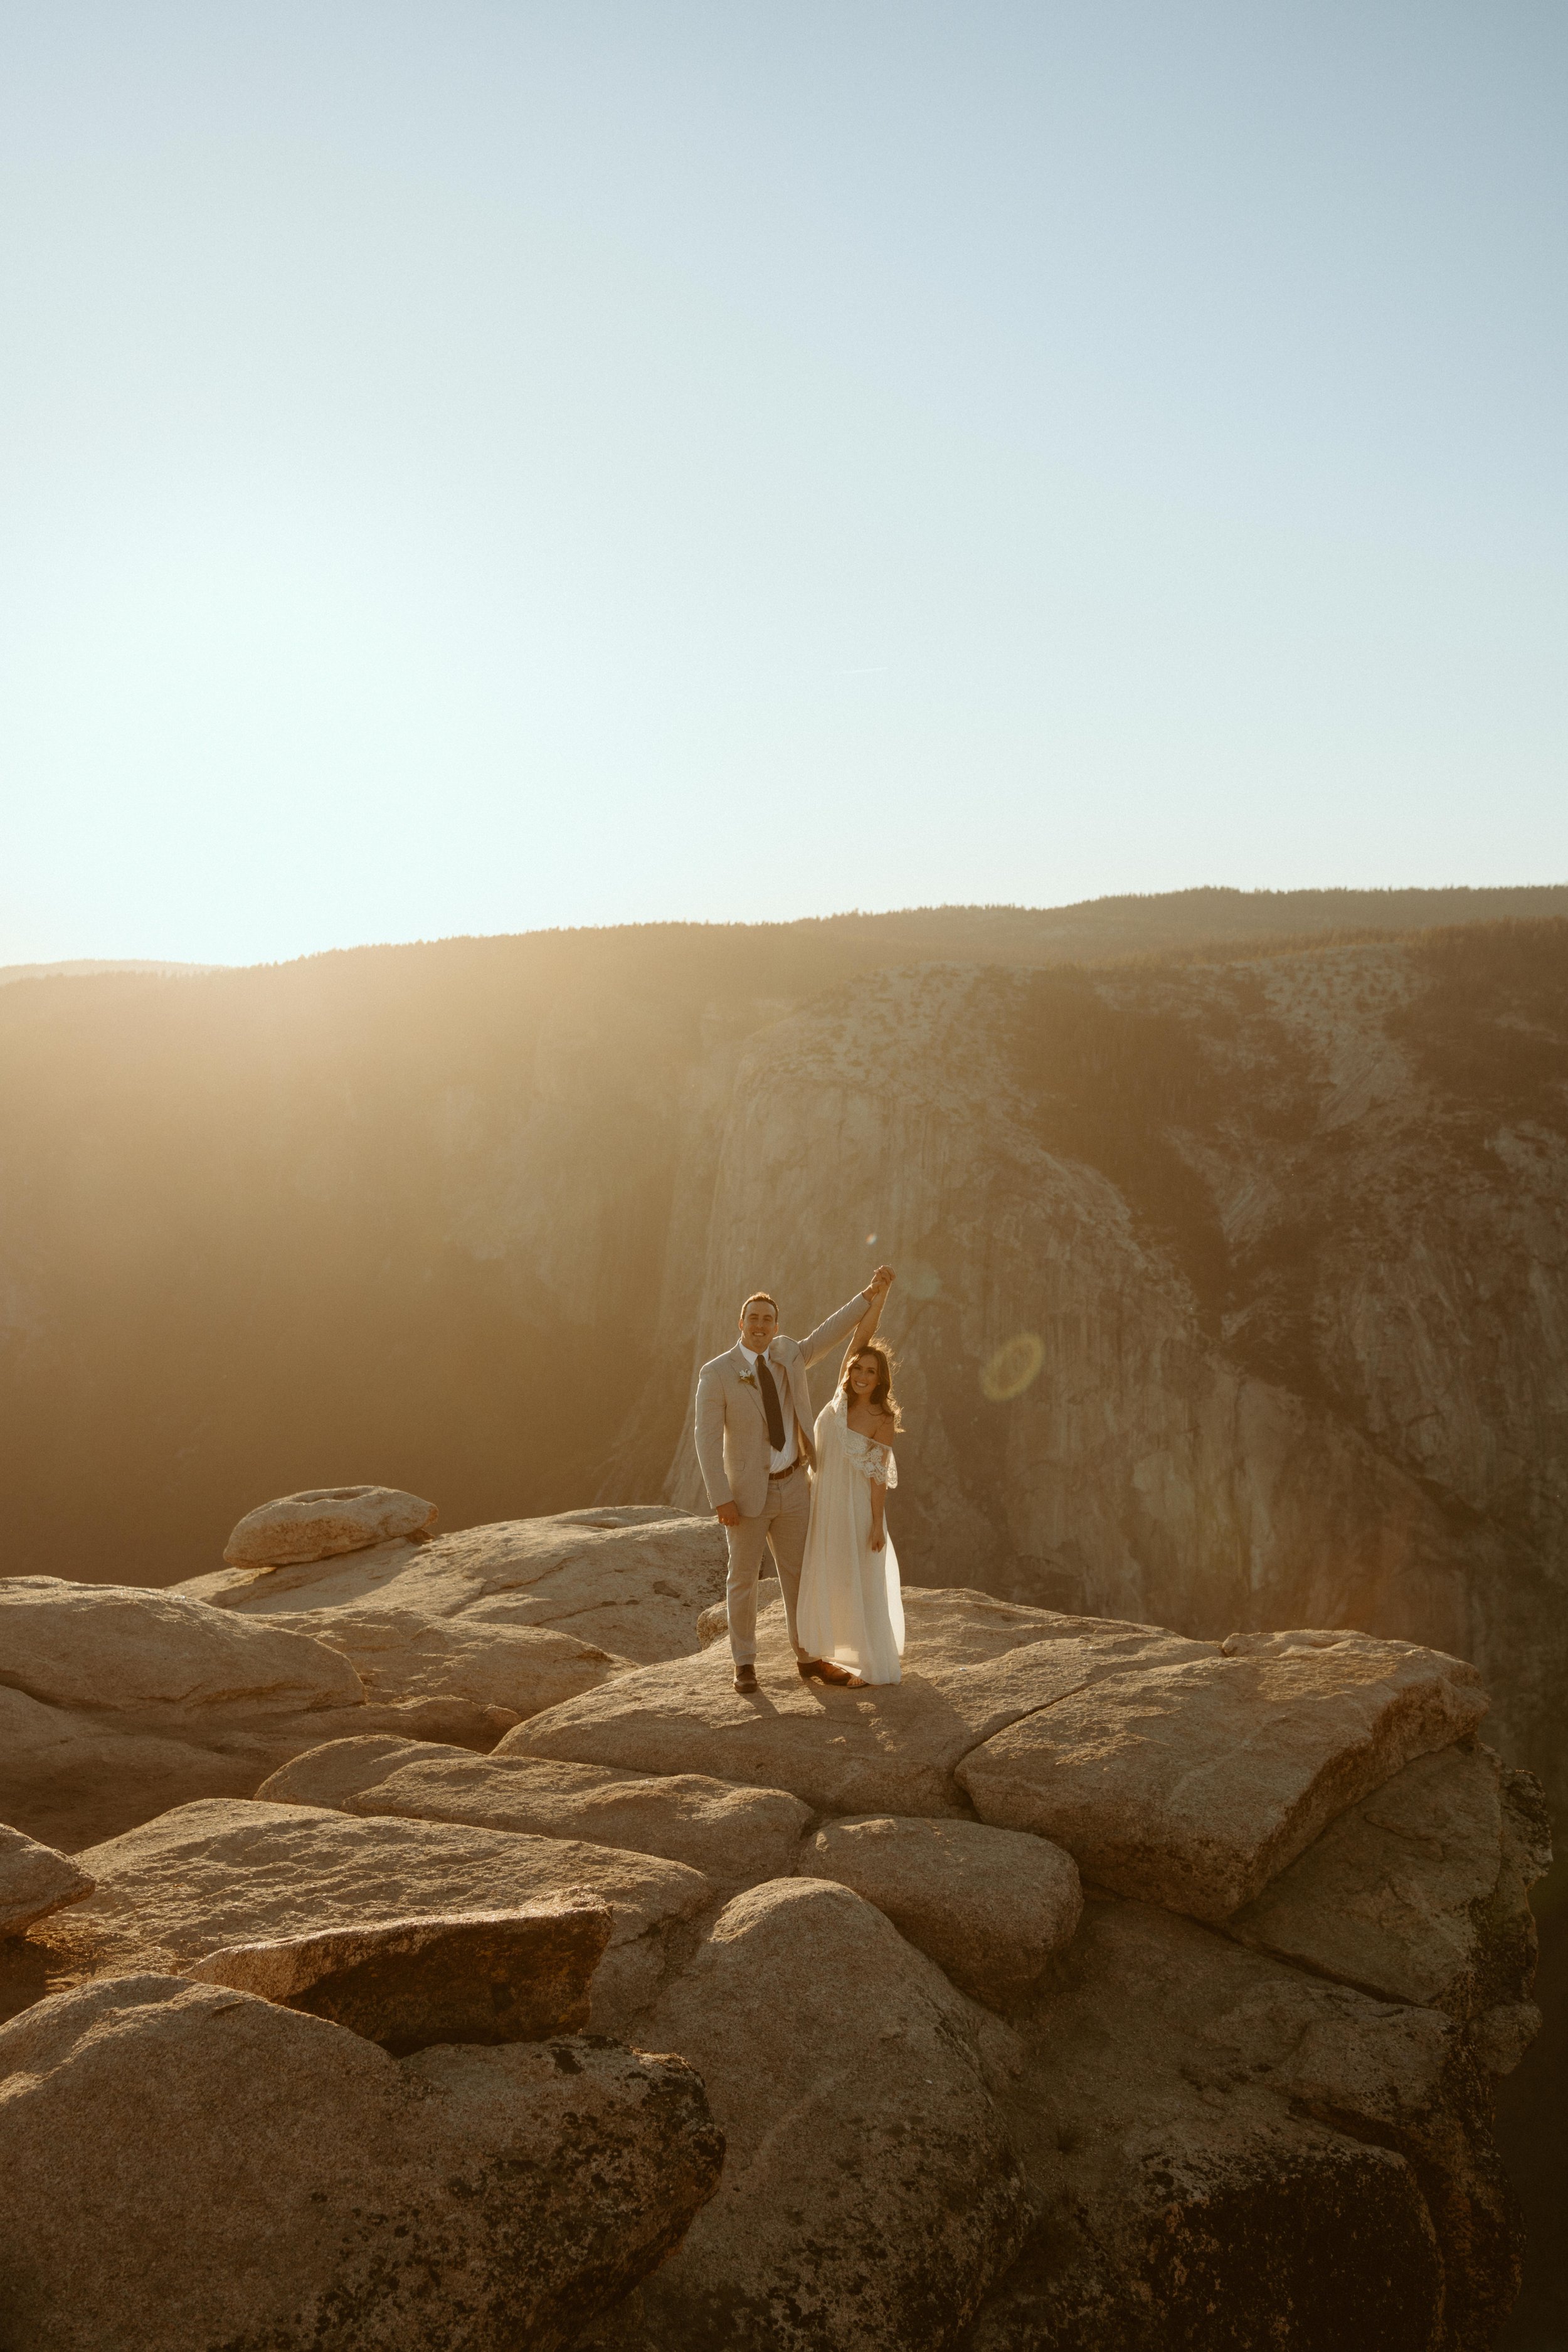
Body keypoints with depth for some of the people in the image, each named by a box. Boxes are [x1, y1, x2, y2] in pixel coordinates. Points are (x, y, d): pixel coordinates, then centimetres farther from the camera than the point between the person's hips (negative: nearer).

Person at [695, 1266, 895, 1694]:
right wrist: (720, 1500, -20)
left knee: (798, 1574, 11)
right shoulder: (716, 1374, -15)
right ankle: (745, 1663, 20)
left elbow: (829, 1333, 12)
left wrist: (871, 1291, 7)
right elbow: (708, 1441, -15)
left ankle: (808, 1657, 23)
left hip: (792, 1487, 5)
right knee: (743, 1578, 6)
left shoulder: (787, 1355, 1)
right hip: (747, 1493, -5)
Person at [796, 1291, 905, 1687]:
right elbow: (861, 1333, -10)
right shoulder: (842, 1393, -3)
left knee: (863, 1581, 2)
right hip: (825, 1501, 6)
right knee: (829, 1578, 15)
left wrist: (878, 1524, -14)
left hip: (858, 1506, -6)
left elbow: (879, 1475, -12)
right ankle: (841, 1651, 31)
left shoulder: (883, 1420, -14)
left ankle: (875, 1665, 13)